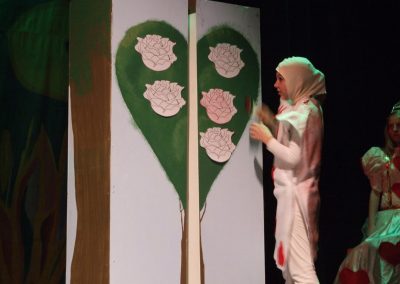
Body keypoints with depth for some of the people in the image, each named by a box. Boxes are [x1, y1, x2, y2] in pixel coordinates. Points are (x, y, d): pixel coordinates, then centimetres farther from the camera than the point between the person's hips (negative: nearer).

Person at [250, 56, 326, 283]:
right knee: (290, 260, 14)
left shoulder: (303, 111, -15)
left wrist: (266, 138, -11)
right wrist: (272, 122, 10)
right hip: (293, 190, 10)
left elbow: (293, 157, -21)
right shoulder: (302, 108, 15)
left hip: (295, 192, -10)